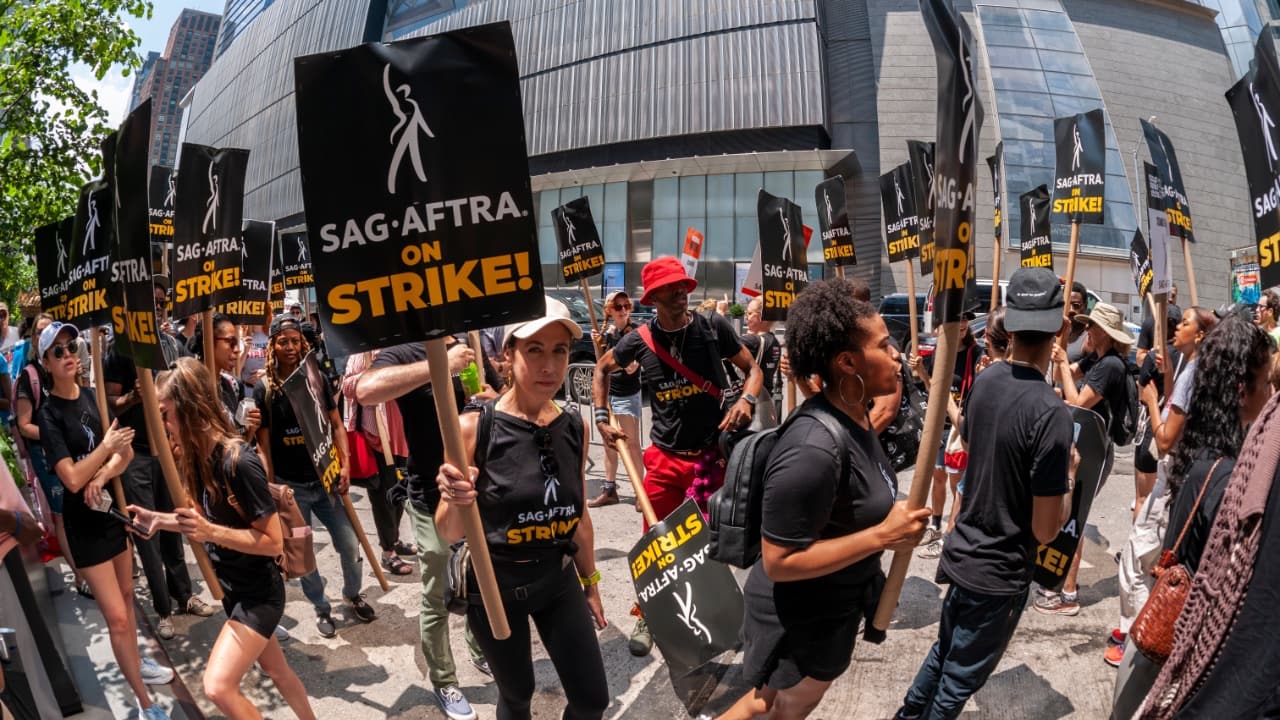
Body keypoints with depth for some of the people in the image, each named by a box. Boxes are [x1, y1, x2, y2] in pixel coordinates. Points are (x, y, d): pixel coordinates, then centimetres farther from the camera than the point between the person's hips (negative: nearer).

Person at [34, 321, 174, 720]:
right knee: (116, 617, -5)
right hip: (83, 520, -6)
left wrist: (102, 477, -14)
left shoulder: (91, 396, 1)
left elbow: (125, 452, 3)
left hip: (111, 507, 6)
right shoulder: (49, 413, -16)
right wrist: (108, 445, -18)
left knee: (126, 595, 22)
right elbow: (72, 478, -23)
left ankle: (136, 663, 43)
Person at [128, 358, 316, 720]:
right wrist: (159, 519, 0)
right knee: (275, 670, 22)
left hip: (259, 592, -9)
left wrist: (211, 533, -32)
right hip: (234, 589, 9)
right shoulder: (200, 455, -1)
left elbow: (273, 541, -24)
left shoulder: (238, 461, -27)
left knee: (218, 686, -12)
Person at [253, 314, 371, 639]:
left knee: (350, 544, 4)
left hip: (325, 479, 2)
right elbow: (263, 443, -3)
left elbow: (336, 424, 6)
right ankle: (322, 608, 27)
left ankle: (353, 594, 29)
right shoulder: (263, 391, -4)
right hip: (290, 486, -2)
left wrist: (345, 465, -5)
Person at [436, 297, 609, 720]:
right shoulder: (474, 428, -20)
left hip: (559, 578, 4)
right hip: (495, 585, -3)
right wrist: (455, 502, -36)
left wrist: (590, 583, 15)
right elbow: (450, 535, -15)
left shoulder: (575, 428, -7)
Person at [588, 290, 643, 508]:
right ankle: (609, 490, 21)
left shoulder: (636, 333, -11)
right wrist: (598, 344, -3)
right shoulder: (607, 331, 6)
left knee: (631, 444, -4)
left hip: (627, 396, -6)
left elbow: (632, 367, -20)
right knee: (609, 444, 12)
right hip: (607, 393, 6)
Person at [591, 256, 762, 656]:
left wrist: (746, 399, -16)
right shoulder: (639, 340, -3)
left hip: (711, 453, -1)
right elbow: (602, 370, 15)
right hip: (664, 455, 1)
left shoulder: (714, 328, -6)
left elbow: (752, 369, 3)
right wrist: (601, 417, 7)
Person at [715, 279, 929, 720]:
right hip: (800, 617, -9)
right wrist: (882, 535, -29)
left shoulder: (854, 415, -3)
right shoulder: (813, 450, -34)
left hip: (833, 603, 9)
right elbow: (779, 560, -31)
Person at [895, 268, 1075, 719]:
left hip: (964, 552, 7)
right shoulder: (1050, 412, -26)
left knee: (945, 651, 27)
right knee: (960, 680, 13)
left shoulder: (985, 381, -5)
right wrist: (1069, 474, -5)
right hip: (1001, 573, -7)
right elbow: (1045, 530, -21)